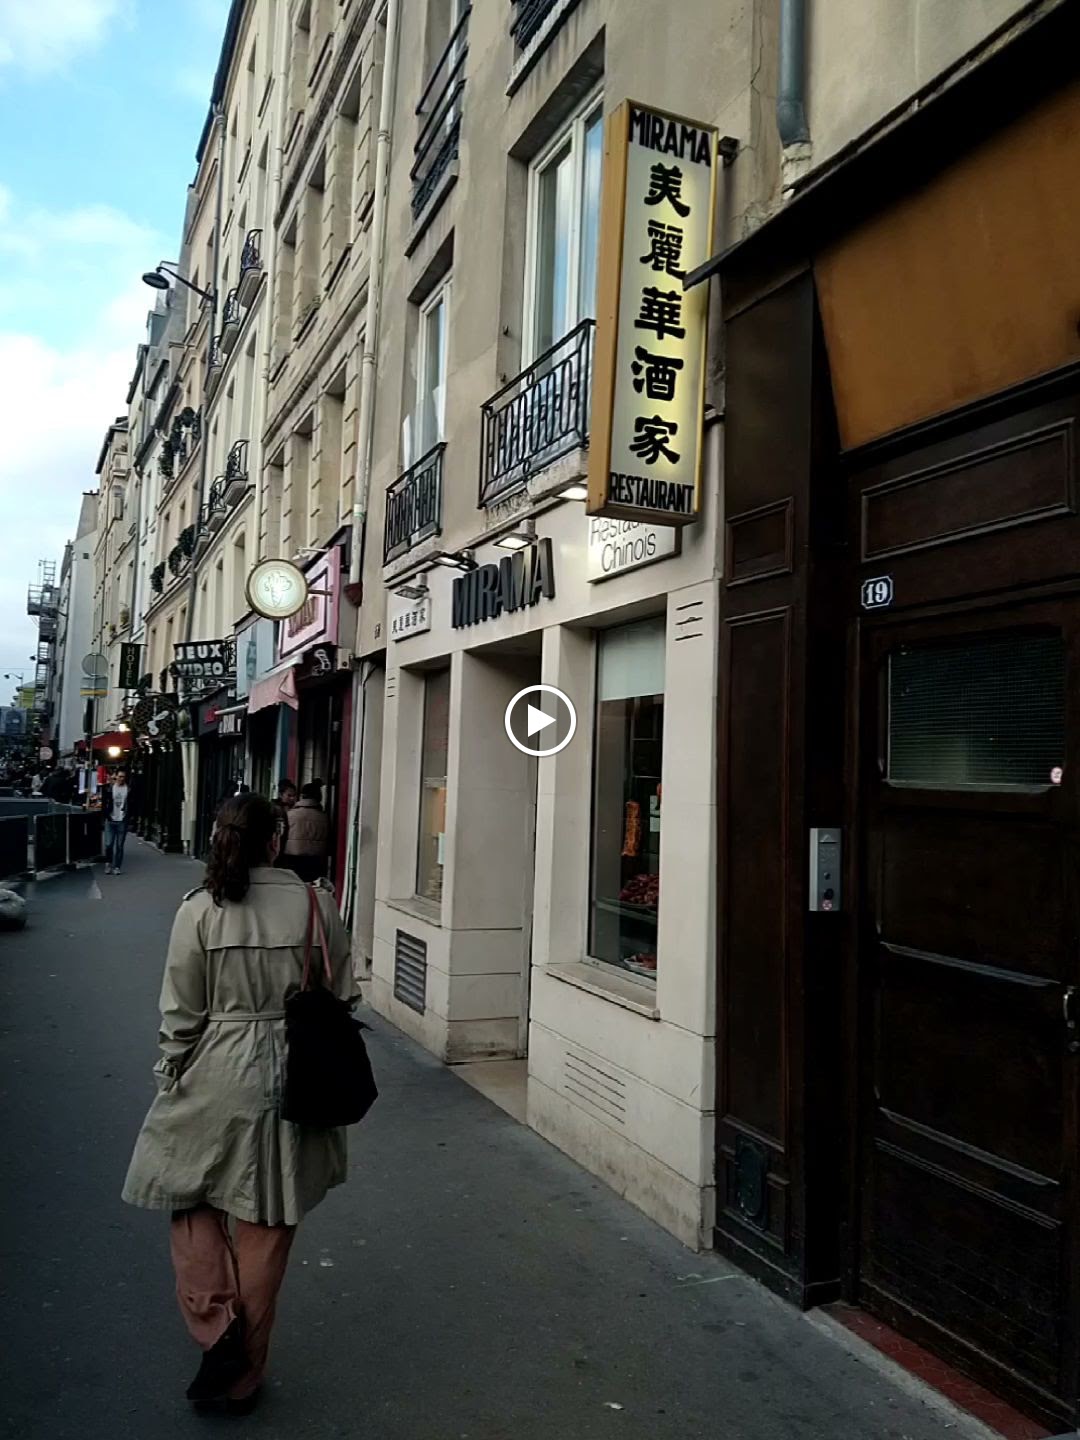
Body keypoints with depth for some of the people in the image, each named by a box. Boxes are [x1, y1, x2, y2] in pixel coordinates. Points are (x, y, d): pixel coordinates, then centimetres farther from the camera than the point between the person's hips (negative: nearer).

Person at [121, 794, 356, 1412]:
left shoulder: (200, 909, -10)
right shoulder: (315, 902, -7)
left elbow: (183, 1012, -6)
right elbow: (341, 995, -1)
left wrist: (169, 1080, 8)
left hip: (216, 1076, -1)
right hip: (293, 1076, 2)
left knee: (192, 1198, 22)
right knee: (267, 1224, 14)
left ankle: (217, 1327, 7)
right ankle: (244, 1376, 27)